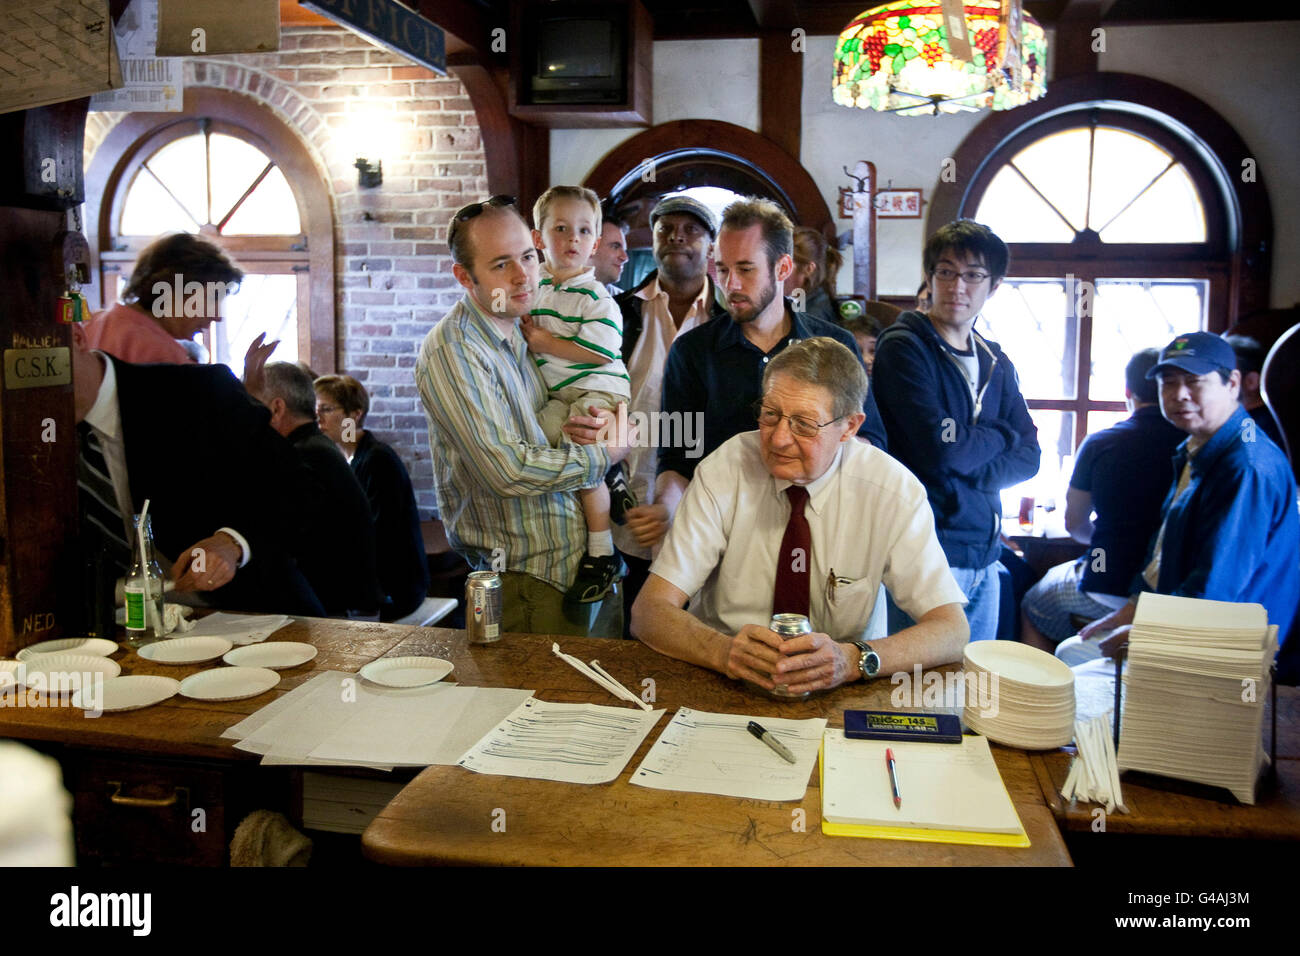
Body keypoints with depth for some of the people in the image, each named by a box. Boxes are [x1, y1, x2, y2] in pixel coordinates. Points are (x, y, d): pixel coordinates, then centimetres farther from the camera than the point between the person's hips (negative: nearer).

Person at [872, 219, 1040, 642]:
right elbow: (940, 447, -19)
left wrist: (972, 473, -11)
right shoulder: (903, 346, -8)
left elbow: (1028, 456, 8)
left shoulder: (995, 363, 15)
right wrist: (1000, 435, 0)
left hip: (985, 556, 7)